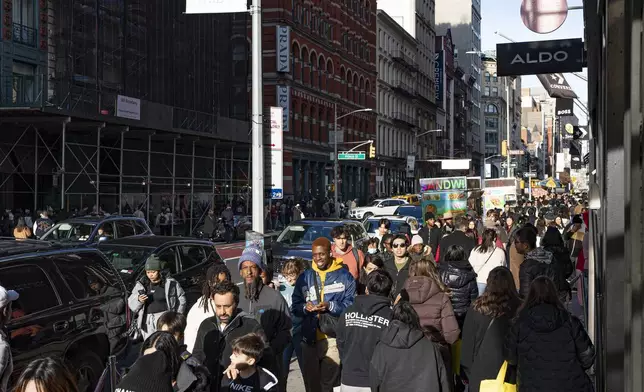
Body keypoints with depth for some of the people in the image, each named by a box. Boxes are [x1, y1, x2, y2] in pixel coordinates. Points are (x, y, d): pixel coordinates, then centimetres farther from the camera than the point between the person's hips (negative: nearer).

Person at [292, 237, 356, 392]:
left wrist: (330, 306, -22)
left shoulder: (344, 276, 0)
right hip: (310, 338, 4)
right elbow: (295, 306, 8)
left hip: (334, 338, -4)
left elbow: (351, 306, -7)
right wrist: (305, 307, -13)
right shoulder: (305, 277, 11)